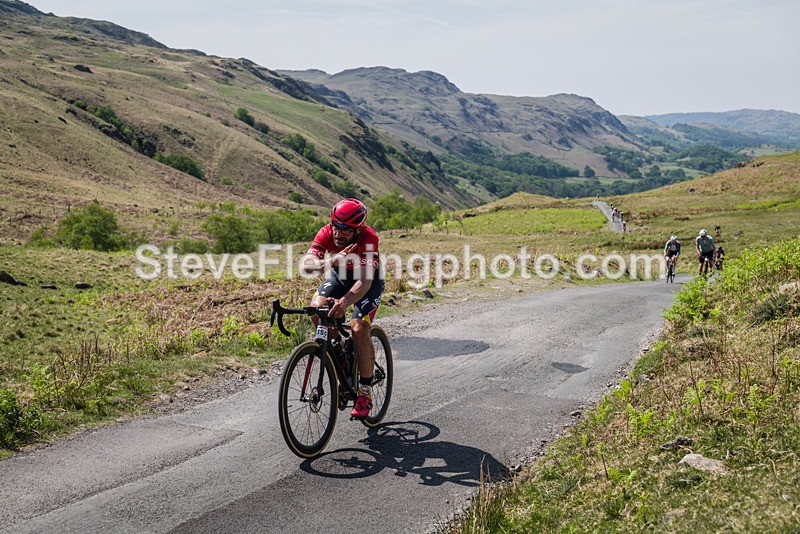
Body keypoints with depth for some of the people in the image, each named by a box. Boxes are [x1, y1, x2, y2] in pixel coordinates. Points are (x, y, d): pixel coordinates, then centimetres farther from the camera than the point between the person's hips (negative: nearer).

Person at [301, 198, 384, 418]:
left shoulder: (368, 238, -37)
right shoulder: (326, 233, -26)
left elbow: (365, 280, -47)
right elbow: (307, 263, -39)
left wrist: (345, 301, -65)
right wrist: (329, 262, -59)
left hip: (368, 281, -4)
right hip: (340, 276, 4)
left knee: (359, 328, -22)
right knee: (316, 307, -23)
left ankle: (365, 393, -10)